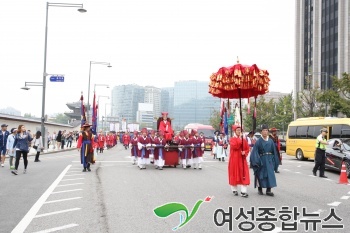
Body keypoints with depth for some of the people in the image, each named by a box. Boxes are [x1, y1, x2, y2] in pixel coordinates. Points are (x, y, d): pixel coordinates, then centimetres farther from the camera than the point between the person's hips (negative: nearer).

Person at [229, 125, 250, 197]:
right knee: (234, 174, 4)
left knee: (243, 174, -4)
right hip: (234, 159, -3)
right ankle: (234, 190, 19)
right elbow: (235, 146, -22)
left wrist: (245, 152, -10)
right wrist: (240, 138, -17)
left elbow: (247, 149, 12)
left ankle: (243, 192, -5)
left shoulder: (244, 139, 9)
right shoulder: (232, 139, -3)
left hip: (242, 159, 3)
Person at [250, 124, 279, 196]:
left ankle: (268, 190, 1)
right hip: (261, 160, -2)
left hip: (269, 160, 3)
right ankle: (259, 189, 20)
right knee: (261, 174, 5)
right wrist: (257, 160, -18)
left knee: (270, 174, -4)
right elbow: (255, 152, -8)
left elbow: (274, 152, 9)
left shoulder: (271, 141, 5)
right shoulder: (258, 141, -4)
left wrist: (275, 162, 7)